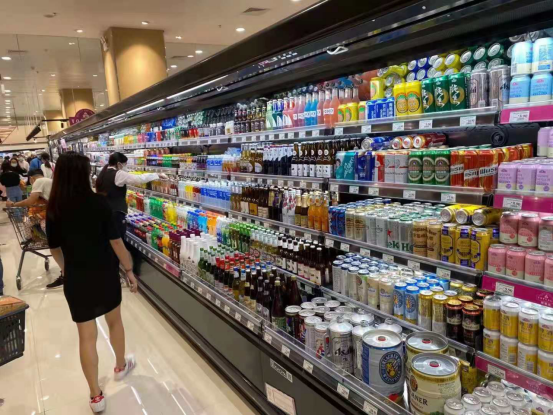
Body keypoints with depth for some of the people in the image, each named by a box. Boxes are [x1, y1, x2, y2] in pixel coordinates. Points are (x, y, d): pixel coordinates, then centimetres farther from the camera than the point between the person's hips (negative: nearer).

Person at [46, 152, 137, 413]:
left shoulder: (54, 208, -6)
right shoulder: (98, 202, -16)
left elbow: (55, 249, 5)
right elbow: (115, 241, -14)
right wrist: (129, 269, -2)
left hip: (76, 279, 2)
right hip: (105, 274, -1)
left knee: (86, 335, 11)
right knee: (114, 320, 24)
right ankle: (120, 367, 46)